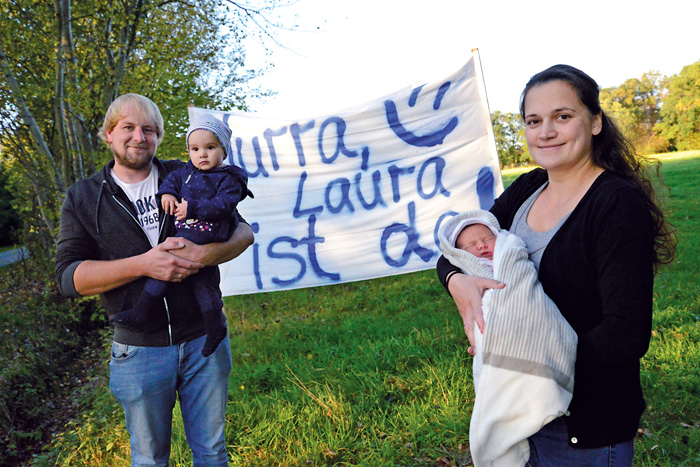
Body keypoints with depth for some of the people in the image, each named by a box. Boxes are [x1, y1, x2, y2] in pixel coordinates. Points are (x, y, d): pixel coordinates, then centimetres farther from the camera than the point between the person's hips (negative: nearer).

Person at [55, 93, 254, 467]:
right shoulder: (82, 198, 2)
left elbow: (243, 231, 0)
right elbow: (68, 277, -7)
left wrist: (205, 254, -21)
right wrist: (143, 264, -21)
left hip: (204, 339, 1)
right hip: (139, 349, 0)